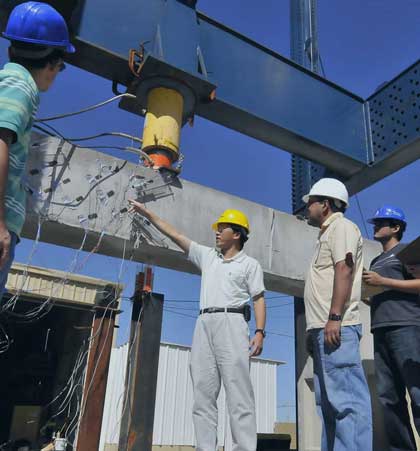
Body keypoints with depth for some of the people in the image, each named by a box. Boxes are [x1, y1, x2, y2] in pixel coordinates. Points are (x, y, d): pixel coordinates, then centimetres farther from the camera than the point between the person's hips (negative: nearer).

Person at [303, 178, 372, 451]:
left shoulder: (341, 226, -2)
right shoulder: (328, 233, 26)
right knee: (329, 400, 10)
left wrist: (334, 318, -24)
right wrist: (315, 328, 22)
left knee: (346, 398, -11)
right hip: (324, 328, 10)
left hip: (336, 327, -10)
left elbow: (344, 270, -16)